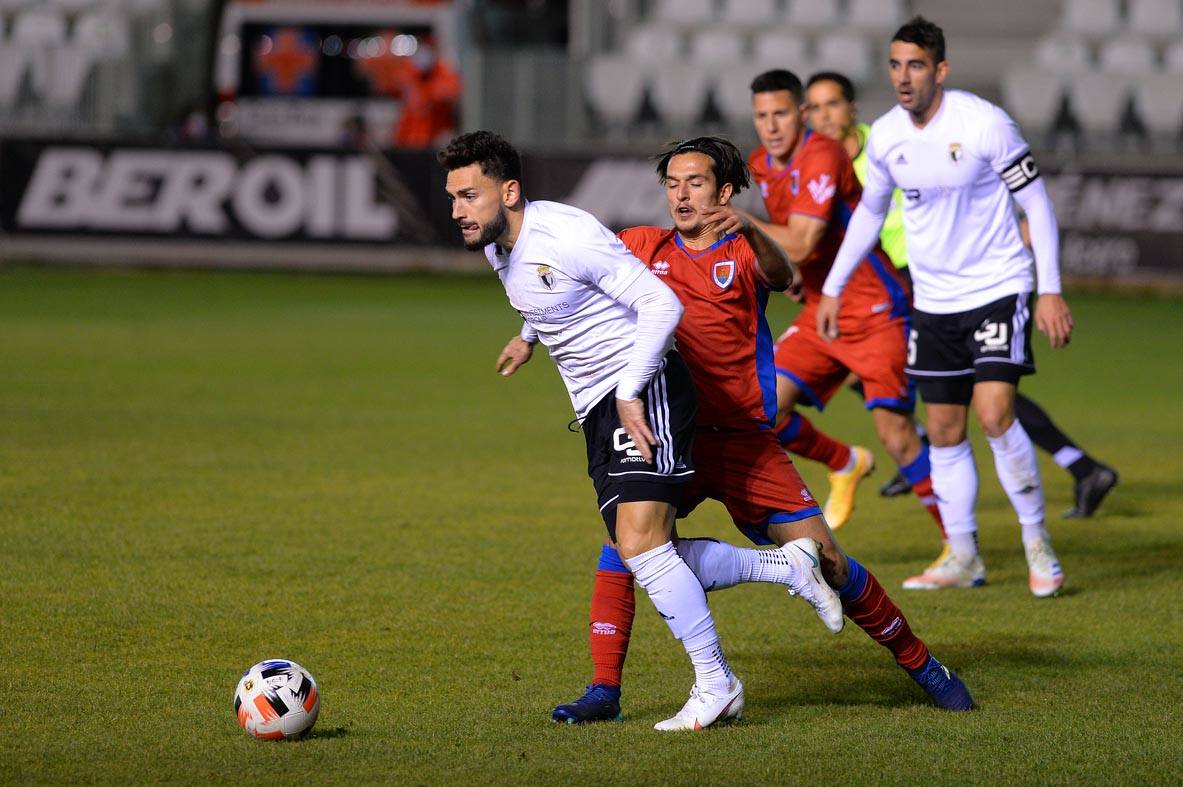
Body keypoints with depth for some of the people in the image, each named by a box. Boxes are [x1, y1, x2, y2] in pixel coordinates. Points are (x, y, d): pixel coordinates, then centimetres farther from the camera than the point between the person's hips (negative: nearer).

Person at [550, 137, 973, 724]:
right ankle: (603, 691, -18)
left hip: (746, 443, -2)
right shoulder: (644, 247, 11)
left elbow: (781, 275, -20)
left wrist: (749, 230, -39)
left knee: (826, 561, -1)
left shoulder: (743, 252, 2)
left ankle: (920, 664, 18)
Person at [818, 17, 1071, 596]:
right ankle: (963, 558, 18)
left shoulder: (985, 124, -16)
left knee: (994, 414, -18)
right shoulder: (885, 136, -1)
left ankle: (1037, 544, -2)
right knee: (944, 433, 6)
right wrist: (832, 289, 18)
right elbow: (870, 211, 17)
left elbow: (1035, 202, -8)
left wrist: (1050, 291, -12)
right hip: (933, 299, 5)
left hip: (998, 287, -5)